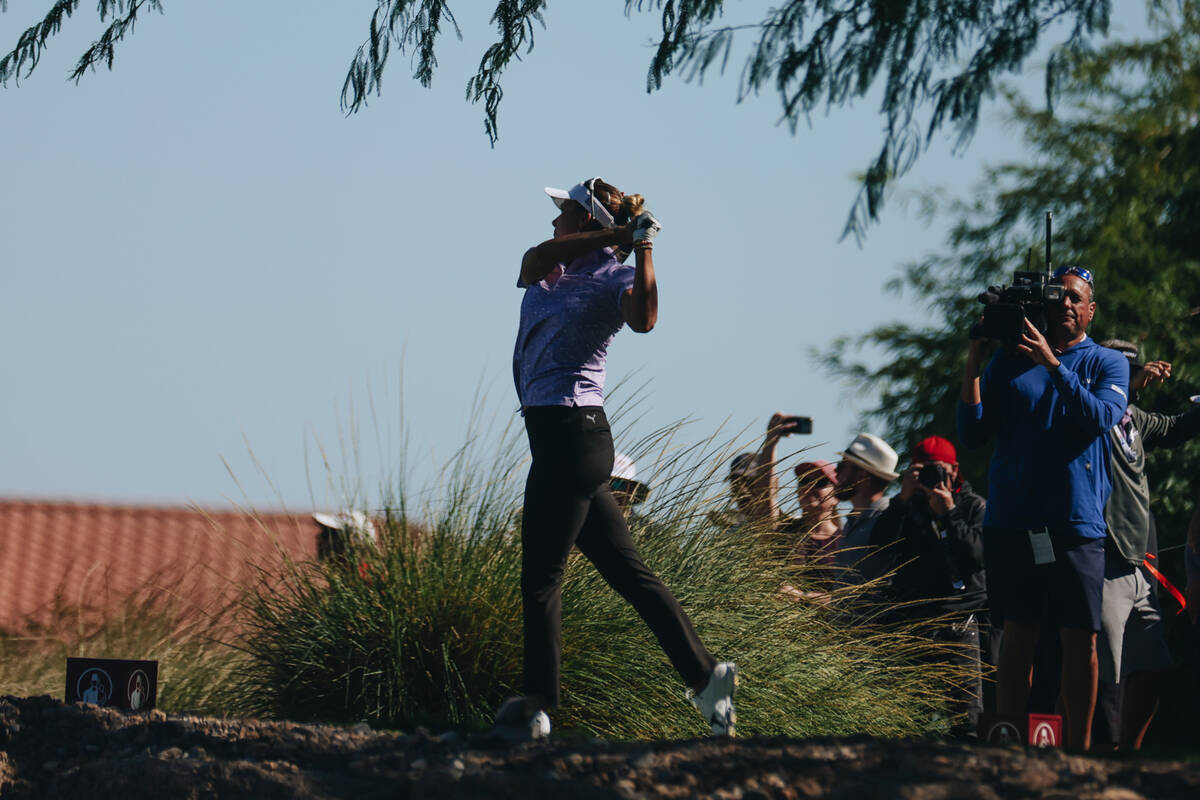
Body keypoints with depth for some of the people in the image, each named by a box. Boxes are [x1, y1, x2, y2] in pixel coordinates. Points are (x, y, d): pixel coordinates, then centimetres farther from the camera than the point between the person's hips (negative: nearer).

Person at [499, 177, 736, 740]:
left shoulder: (613, 278, -4)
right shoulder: (551, 270, 15)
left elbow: (644, 318, -25)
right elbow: (535, 259, -8)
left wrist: (641, 245, -22)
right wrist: (618, 234, -14)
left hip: (572, 433, -8)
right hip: (556, 434, 8)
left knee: (540, 576, -6)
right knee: (628, 572, 7)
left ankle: (537, 708, -3)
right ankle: (704, 675, 6)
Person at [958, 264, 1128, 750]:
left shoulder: (1107, 364, 9)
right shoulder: (1010, 362, 12)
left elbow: (1100, 416, -12)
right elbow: (973, 434, 7)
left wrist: (1051, 363, -19)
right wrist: (973, 364, -4)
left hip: (1076, 523, -1)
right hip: (1011, 522, 1)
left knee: (1081, 638, -3)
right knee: (1018, 635, 2)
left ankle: (1078, 750, 3)